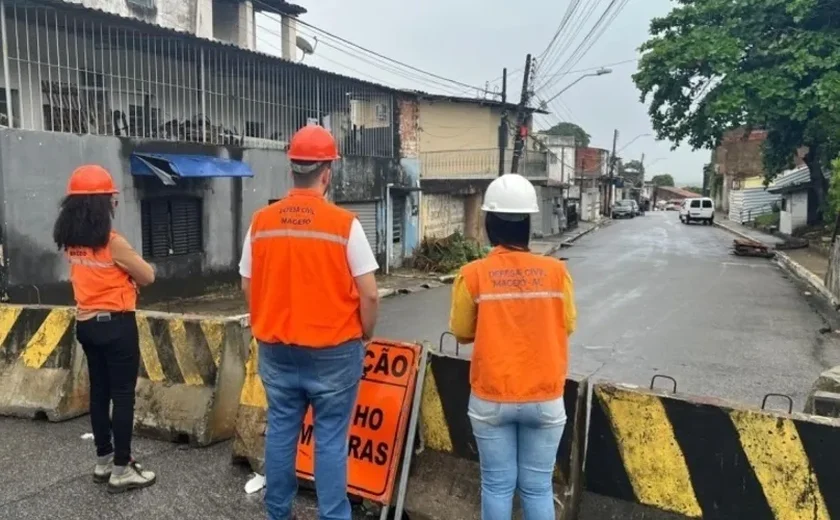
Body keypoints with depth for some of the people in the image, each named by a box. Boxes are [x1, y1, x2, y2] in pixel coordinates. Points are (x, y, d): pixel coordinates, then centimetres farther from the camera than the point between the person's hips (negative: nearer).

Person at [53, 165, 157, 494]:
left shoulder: (70, 241, 3)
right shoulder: (113, 242, -18)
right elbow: (148, 276, -9)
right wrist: (129, 273, 8)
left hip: (86, 324, 8)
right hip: (116, 324, -7)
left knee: (99, 391, 16)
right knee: (123, 394, 1)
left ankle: (103, 461, 28)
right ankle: (121, 469, 8)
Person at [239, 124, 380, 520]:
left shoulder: (261, 221, -2)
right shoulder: (344, 224, -13)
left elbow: (248, 286, 6)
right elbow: (369, 295, -12)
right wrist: (364, 338, 5)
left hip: (276, 350, 4)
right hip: (333, 352, -4)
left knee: (281, 431, 16)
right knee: (330, 439, 7)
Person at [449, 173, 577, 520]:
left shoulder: (473, 274, -12)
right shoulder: (555, 271, -8)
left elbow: (462, 333, 0)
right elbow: (566, 326, 4)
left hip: (491, 400, -1)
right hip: (545, 399, 1)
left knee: (497, 485, 14)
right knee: (537, 487, 14)